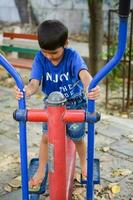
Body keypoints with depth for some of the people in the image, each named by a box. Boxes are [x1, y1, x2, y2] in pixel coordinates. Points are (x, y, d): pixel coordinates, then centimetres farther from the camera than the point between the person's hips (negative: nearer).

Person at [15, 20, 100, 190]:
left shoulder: (72, 56, -25)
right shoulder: (40, 58, -19)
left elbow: (84, 74, -43)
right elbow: (35, 82, -29)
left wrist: (90, 88, -67)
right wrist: (27, 91, -55)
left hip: (75, 103, -1)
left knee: (77, 137, 8)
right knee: (46, 136, -2)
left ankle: (83, 164, 39)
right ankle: (41, 171, 21)